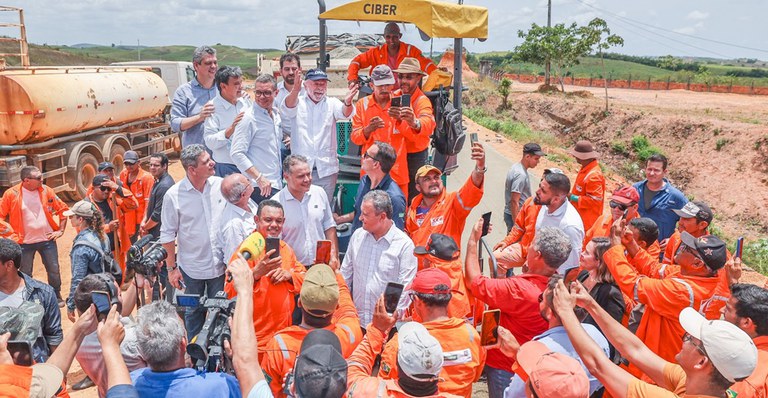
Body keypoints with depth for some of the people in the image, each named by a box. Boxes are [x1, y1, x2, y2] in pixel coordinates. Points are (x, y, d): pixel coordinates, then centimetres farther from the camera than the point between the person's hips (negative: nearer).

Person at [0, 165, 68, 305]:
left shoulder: (46, 190, -4)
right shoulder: (11, 194, -10)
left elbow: (63, 209, 5)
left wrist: (61, 230, 2)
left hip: (47, 239, 1)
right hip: (25, 242, -1)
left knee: (54, 270, 8)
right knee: (25, 274, 11)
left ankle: (56, 297, 28)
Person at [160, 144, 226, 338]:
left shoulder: (222, 185, -7)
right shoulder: (174, 195, -12)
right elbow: (167, 235, -4)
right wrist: (171, 268, -2)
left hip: (220, 264, 1)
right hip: (192, 268, -1)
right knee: (194, 312, 17)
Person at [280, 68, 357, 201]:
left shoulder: (331, 103, 8)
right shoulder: (297, 102, 5)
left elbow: (345, 113, -11)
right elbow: (286, 109, -16)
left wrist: (347, 103, -37)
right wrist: (295, 91, -38)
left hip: (326, 168, 1)